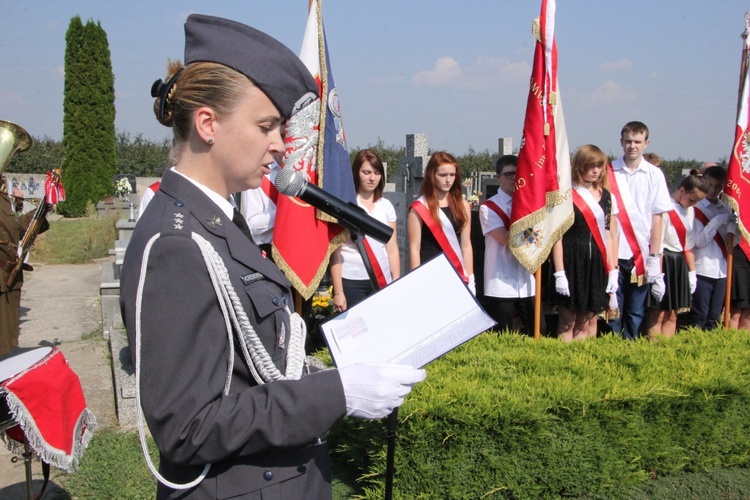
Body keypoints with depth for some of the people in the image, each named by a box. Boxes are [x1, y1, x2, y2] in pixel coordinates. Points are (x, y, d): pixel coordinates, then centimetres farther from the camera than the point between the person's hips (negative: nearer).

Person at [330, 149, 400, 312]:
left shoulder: (386, 206, 10)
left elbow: (392, 249, 11)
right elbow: (336, 250, -5)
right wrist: (338, 292, -10)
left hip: (382, 281, 4)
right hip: (351, 282, -3)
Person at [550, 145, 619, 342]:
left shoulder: (606, 197, 12)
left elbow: (611, 235, 13)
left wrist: (613, 271, 8)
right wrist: (559, 272, -12)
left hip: (597, 264, 5)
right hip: (571, 261, -5)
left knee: (590, 321, 8)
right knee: (567, 322, 0)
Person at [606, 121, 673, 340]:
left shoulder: (654, 175, 4)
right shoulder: (609, 172, 2)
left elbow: (657, 217, 2)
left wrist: (654, 256, -3)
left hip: (642, 254, 1)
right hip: (614, 252, -1)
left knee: (636, 310, 8)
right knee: (613, 308, 1)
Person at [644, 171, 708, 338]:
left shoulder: (690, 211, 12)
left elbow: (689, 244, 17)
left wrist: (692, 272, 14)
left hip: (680, 263, 8)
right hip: (663, 261, -8)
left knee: (672, 314, 8)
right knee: (658, 314, -4)